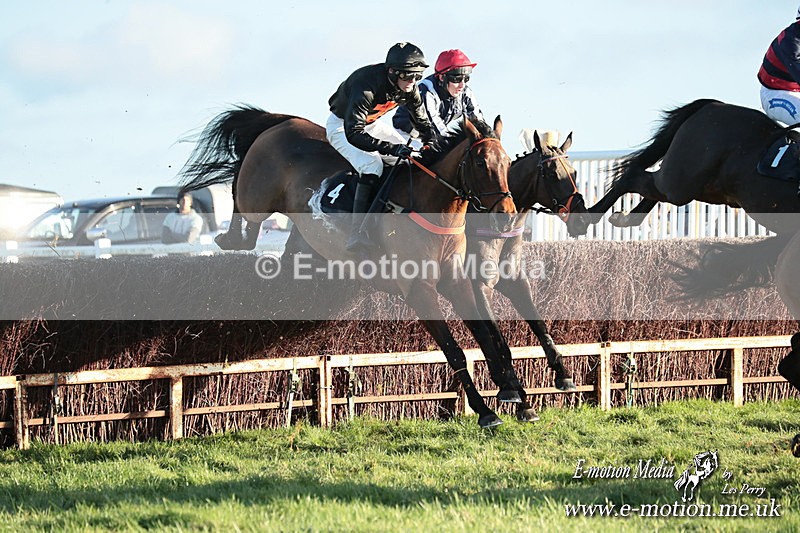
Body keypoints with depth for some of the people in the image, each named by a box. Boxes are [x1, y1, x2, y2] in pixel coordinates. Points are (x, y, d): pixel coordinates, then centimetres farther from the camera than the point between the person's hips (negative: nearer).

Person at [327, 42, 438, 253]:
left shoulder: (409, 89, -15)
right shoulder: (366, 85, -38)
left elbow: (422, 122, 2)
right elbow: (353, 134, -43)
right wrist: (391, 148, -50)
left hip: (372, 123, 8)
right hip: (342, 126, -8)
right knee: (372, 165, -30)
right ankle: (357, 234, -34)